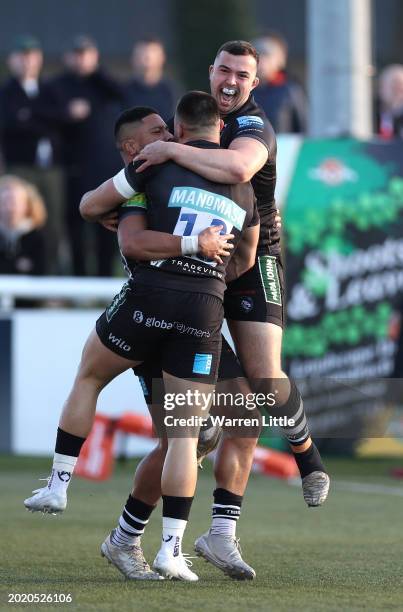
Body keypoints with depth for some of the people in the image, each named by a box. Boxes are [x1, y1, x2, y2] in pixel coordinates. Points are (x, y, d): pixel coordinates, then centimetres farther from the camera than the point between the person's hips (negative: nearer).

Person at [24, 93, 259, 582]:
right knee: (185, 434, 5)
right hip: (205, 310, 2)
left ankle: (59, 483, 22)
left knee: (88, 377, 25)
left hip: (149, 298, -2)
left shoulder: (159, 165, 1)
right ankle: (171, 548, -1)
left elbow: (89, 204, 10)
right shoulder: (245, 188, 13)